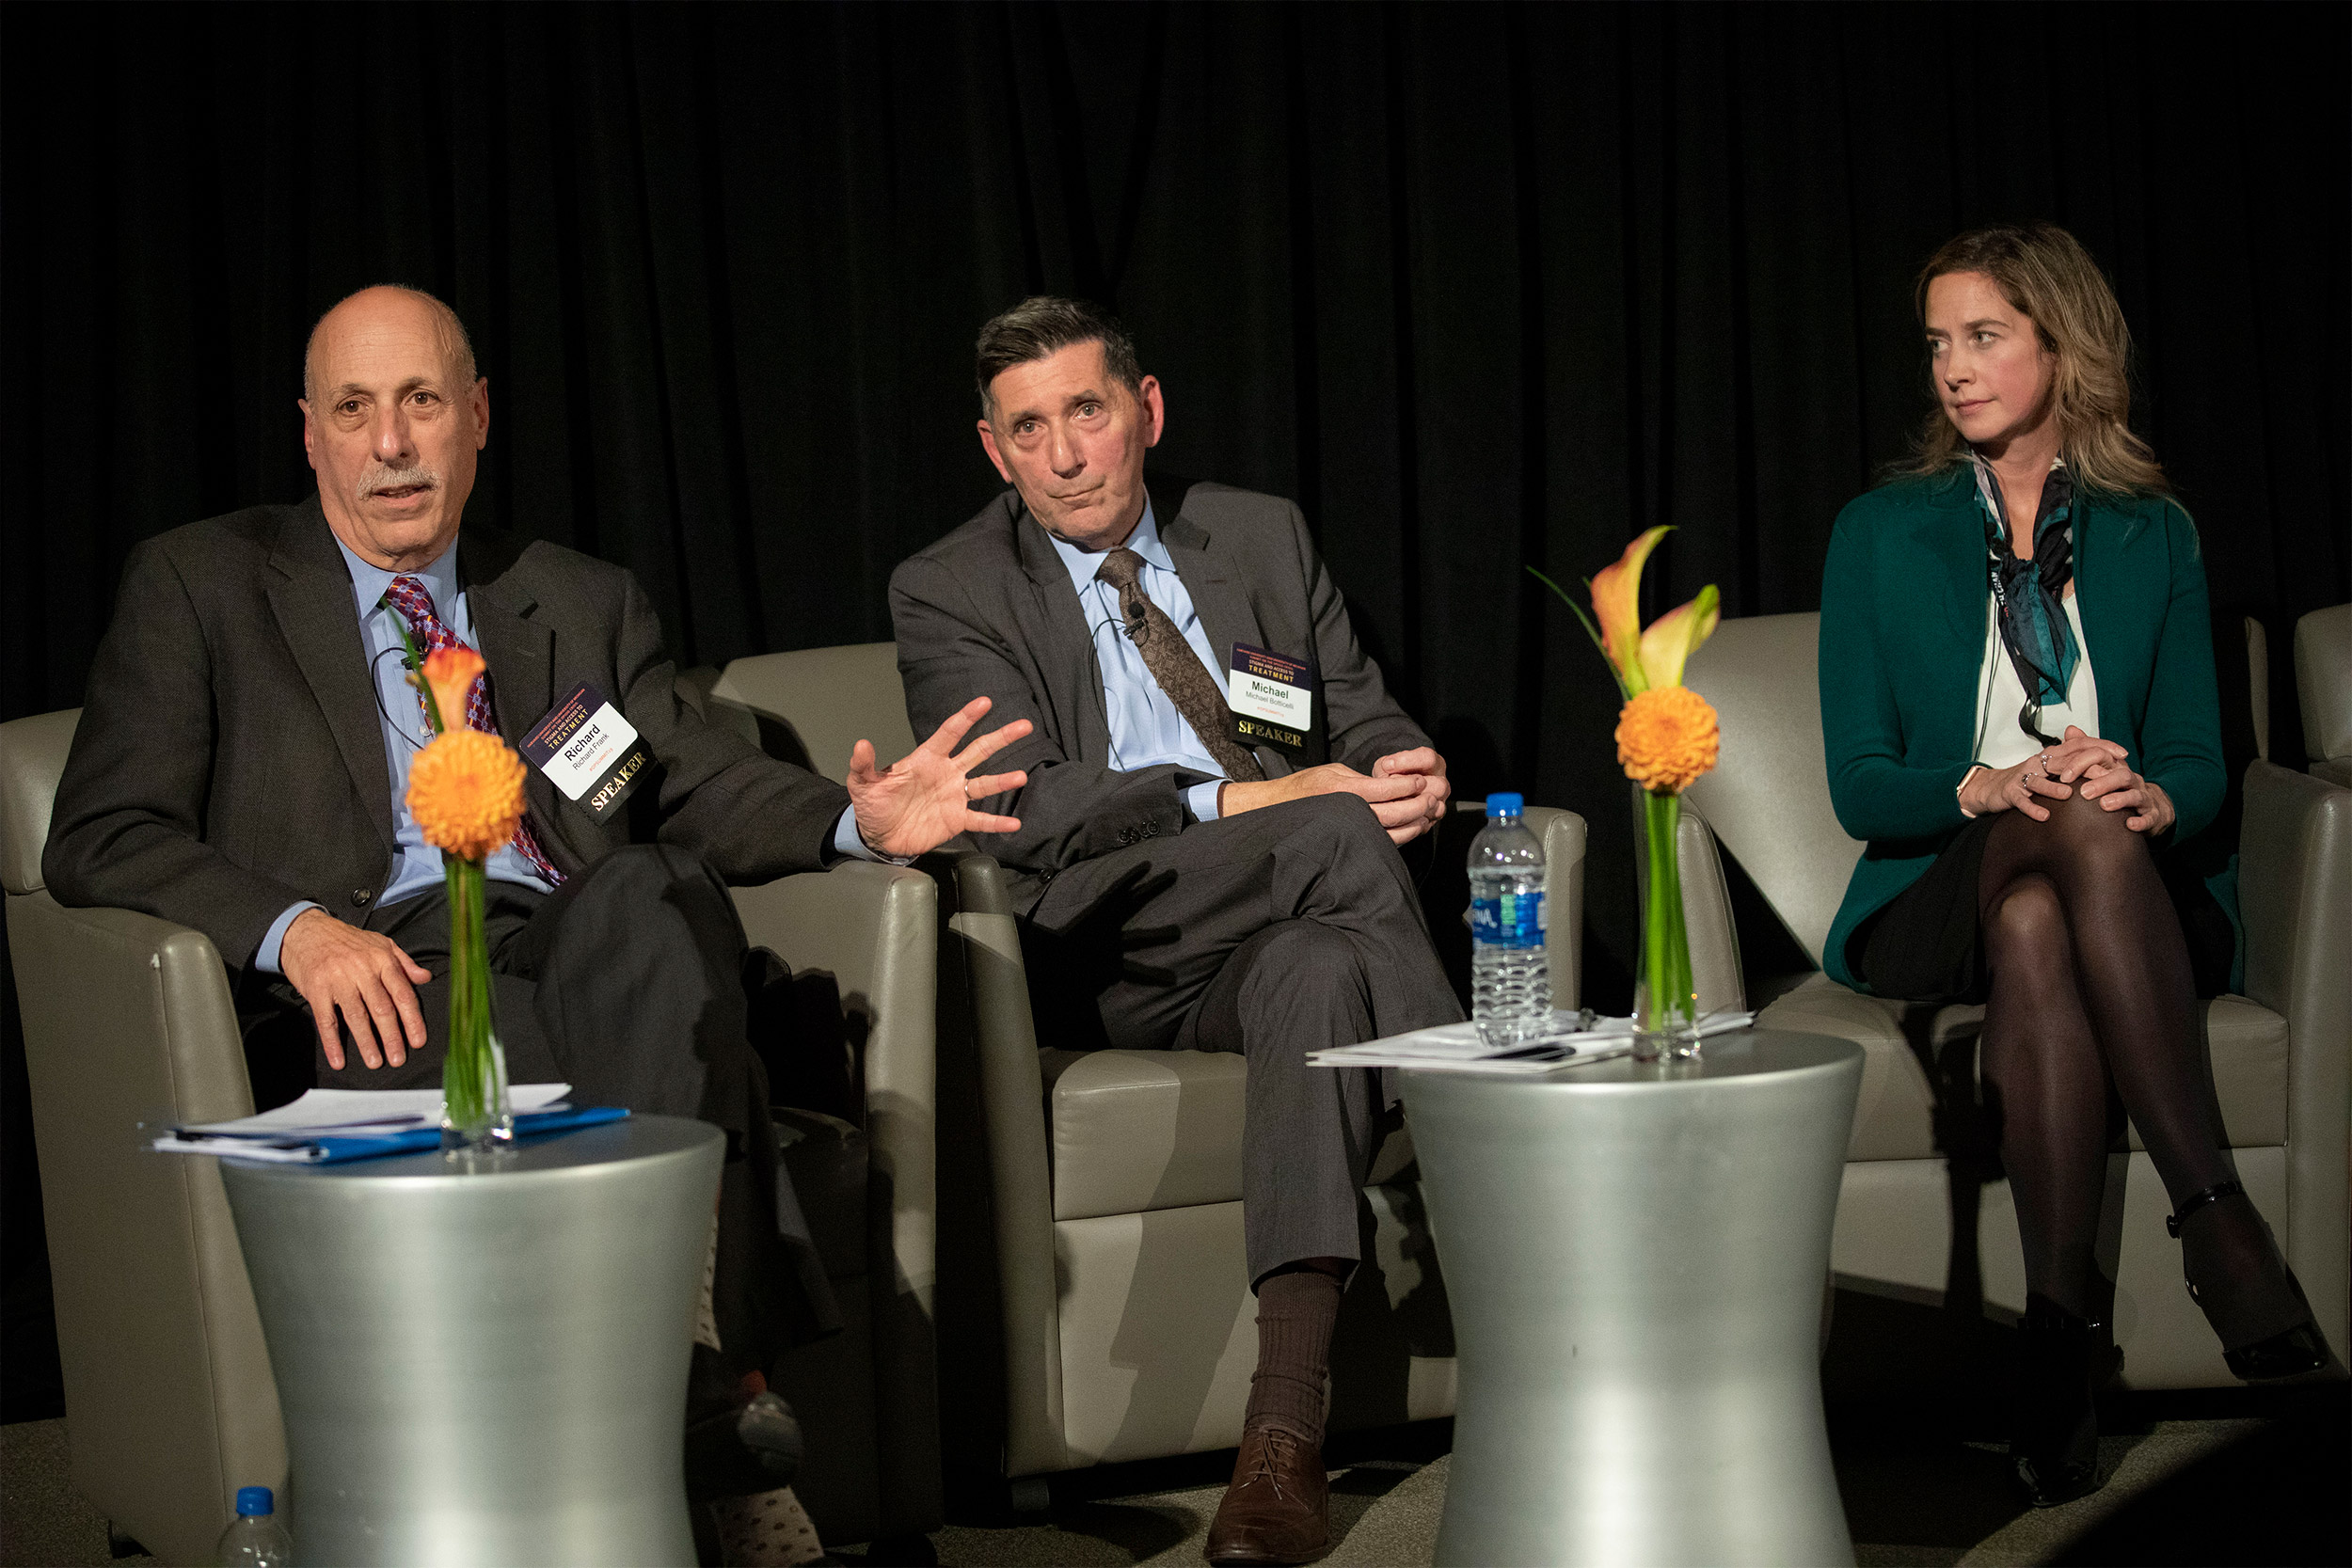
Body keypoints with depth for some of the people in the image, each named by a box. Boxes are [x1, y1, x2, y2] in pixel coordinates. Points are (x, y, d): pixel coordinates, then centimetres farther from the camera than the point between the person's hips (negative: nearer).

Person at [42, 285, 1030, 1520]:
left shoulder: (587, 605, 27)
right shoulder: (200, 585, 16)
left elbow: (697, 789, 16)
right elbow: (100, 839, 5)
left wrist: (855, 820, -7)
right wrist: (296, 929, -14)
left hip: (585, 951, 2)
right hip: (377, 982, -2)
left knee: (649, 890, -34)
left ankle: (700, 1352, -47)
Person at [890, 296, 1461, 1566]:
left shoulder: (1264, 537, 18)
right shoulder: (948, 594, 5)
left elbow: (1367, 721, 19)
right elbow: (1024, 812, -11)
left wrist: (1413, 774, -8)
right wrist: (1242, 803, -21)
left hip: (1281, 940, 3)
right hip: (1108, 962, -3)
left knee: (1318, 967, -36)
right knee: (1341, 837, -31)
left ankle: (1284, 1430, -46)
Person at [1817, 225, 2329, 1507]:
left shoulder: (2152, 536, 12)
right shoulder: (1881, 534, 8)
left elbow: (2197, 761, 8)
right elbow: (1859, 785, 1)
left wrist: (2154, 796, -17)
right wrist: (1989, 788, -20)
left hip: (2119, 890, 1)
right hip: (1931, 903, -1)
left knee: (2033, 927, -38)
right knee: (2076, 832, -37)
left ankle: (2059, 1332, -43)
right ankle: (2217, 1221, -44)